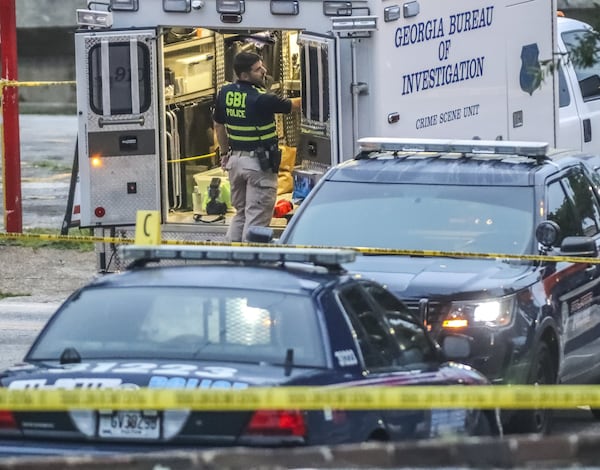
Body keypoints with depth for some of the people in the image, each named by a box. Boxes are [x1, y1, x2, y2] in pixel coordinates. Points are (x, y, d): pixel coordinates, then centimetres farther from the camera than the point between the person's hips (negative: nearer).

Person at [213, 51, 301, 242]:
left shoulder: (225, 93, 2)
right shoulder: (261, 99, -19)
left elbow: (218, 125, 13)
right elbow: (292, 105, -6)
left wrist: (224, 152, 24)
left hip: (235, 160, 7)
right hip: (259, 162, -7)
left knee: (240, 213, 18)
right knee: (256, 216, -2)